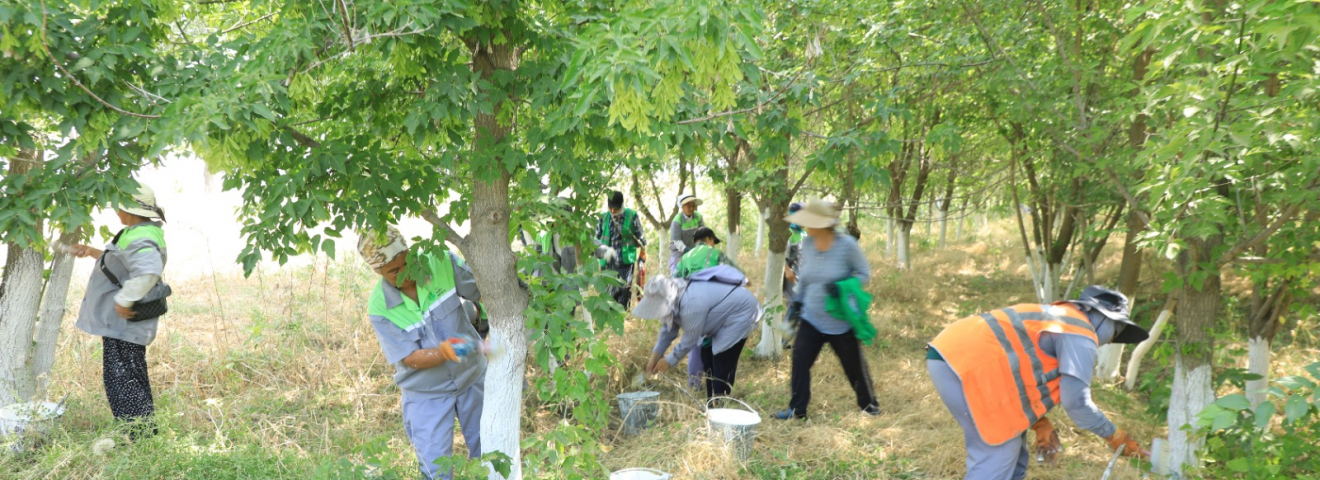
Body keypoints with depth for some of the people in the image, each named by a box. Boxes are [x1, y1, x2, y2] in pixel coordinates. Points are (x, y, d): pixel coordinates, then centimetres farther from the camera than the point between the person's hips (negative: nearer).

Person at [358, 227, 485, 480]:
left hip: (472, 377, 2)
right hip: (427, 394, -2)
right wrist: (442, 353, -40)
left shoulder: (442, 263, -18)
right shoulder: (379, 308, -20)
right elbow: (410, 358, -20)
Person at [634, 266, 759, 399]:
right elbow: (668, 328, 5)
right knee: (707, 357, 11)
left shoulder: (691, 304, -37)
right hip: (724, 312, 10)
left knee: (723, 363, -12)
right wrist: (655, 355, 2)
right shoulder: (674, 295, -9)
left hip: (741, 312, -10)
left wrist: (670, 360, -12)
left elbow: (690, 339, -25)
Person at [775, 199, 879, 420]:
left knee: (854, 364, 9)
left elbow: (864, 273, -8)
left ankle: (868, 403, 32)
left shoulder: (846, 244, -18)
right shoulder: (807, 244, -3)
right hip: (811, 318, 4)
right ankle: (797, 409, 7)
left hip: (841, 321, -4)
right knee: (800, 361, -5)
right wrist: (796, 302, 11)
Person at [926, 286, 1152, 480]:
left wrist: (1041, 425, 22)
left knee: (1011, 439, 22)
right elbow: (1076, 401, -5)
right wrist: (1114, 436, 10)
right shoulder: (1081, 336, -1)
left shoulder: (1057, 317, 29)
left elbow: (1025, 373, 30)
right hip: (968, 366, -10)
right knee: (997, 454, -1)